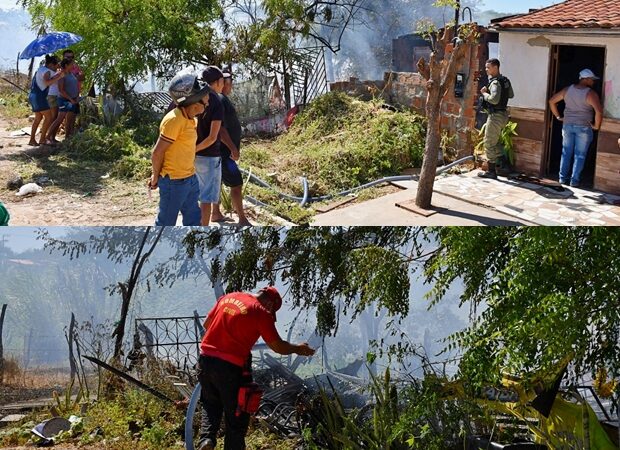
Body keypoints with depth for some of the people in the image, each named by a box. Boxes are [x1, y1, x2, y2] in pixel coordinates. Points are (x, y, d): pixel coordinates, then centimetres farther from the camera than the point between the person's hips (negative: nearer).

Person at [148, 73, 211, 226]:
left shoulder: (191, 119, 7)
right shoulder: (174, 120, -22)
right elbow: (157, 153, -20)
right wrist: (156, 176, -5)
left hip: (190, 178, 9)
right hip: (174, 181, -9)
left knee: (193, 219, 17)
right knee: (166, 223, 5)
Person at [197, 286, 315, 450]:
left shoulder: (228, 297, 11)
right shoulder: (261, 313, -6)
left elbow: (207, 323, 20)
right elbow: (278, 346, -3)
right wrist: (298, 349, 15)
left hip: (206, 358, 6)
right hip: (231, 367, -5)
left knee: (211, 406, 26)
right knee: (236, 416, 11)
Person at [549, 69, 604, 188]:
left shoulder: (567, 90, 2)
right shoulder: (591, 94, -14)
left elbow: (552, 101, 8)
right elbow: (599, 111, -25)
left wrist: (558, 117, 14)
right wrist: (596, 126, -11)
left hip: (568, 125, 4)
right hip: (584, 127, -4)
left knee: (566, 153, 14)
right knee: (580, 155, 6)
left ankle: (563, 178, 18)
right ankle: (574, 180, 7)